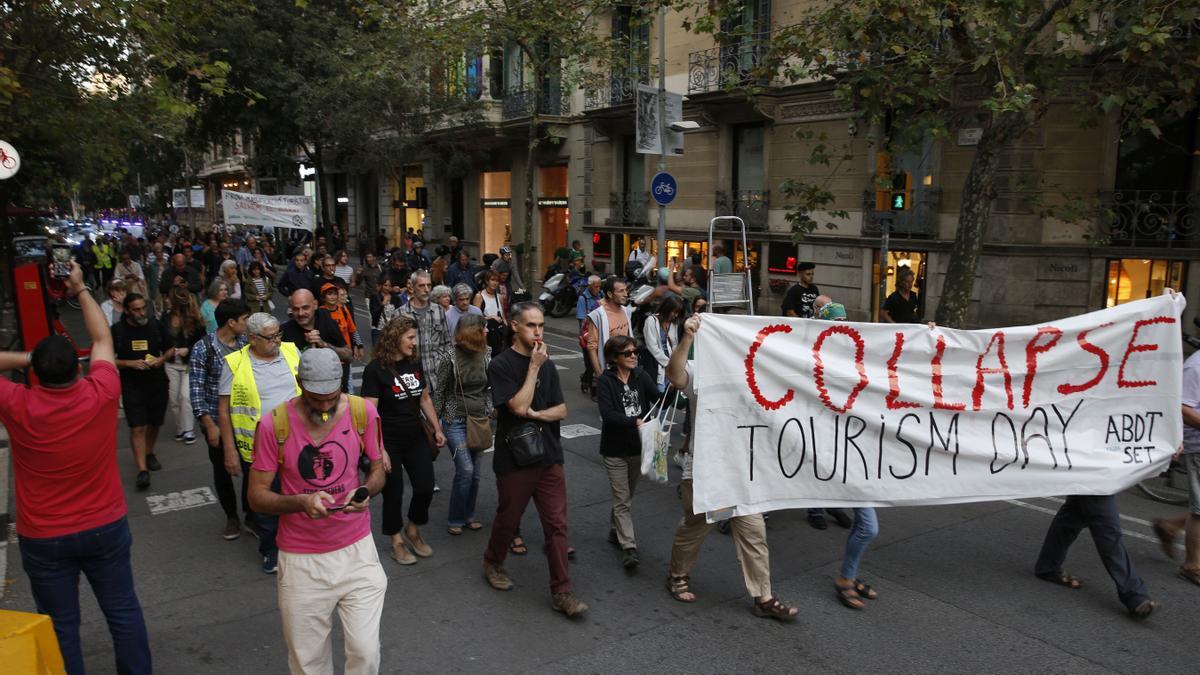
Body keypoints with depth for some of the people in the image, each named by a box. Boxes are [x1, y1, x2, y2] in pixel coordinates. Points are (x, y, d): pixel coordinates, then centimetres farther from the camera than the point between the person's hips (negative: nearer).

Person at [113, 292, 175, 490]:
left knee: (154, 423, 17)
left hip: (158, 382, 3)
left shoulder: (156, 325, -2)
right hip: (132, 386, -3)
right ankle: (142, 469, -7)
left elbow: (170, 349, 10)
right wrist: (130, 363, -18)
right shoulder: (117, 330, -8)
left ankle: (149, 453, 41)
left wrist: (162, 359, -11)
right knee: (137, 428, -8)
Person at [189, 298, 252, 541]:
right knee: (222, 471, 12)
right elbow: (196, 391, -8)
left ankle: (250, 515, 22)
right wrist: (209, 425, -11)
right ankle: (231, 517, 31)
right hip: (217, 421, -2)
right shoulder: (203, 348, -9)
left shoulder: (247, 343, 0)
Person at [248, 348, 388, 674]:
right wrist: (300, 503, -26)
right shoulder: (274, 424, -13)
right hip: (300, 558, 0)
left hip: (356, 549, 1)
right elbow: (257, 496, -7)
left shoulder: (363, 413, -8)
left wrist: (365, 491, -17)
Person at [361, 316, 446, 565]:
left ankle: (413, 530, 30)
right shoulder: (376, 369, -14)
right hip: (389, 441, -5)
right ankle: (397, 541, 28)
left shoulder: (415, 363, 2)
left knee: (426, 487, 4)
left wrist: (437, 429, 12)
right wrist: (379, 449, -21)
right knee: (394, 493, 7)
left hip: (415, 438, 5)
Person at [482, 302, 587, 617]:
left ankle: (561, 592, 9)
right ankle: (492, 562, 42)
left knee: (556, 523, 2)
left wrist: (535, 414, -13)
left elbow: (562, 410, 6)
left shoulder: (547, 364, 7)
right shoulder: (501, 365, -10)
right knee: (508, 519, 14)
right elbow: (518, 406, -21)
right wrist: (534, 367, -18)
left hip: (549, 457, 4)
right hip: (514, 458, -4)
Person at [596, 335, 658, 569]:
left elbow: (659, 400, -14)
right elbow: (608, 414, -22)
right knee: (622, 499, -1)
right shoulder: (605, 381, -11)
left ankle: (615, 532, 39)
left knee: (627, 495, 19)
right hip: (615, 448, -4)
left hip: (638, 446, 4)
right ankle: (628, 548, 2)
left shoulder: (641, 376, -2)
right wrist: (635, 421, -33)